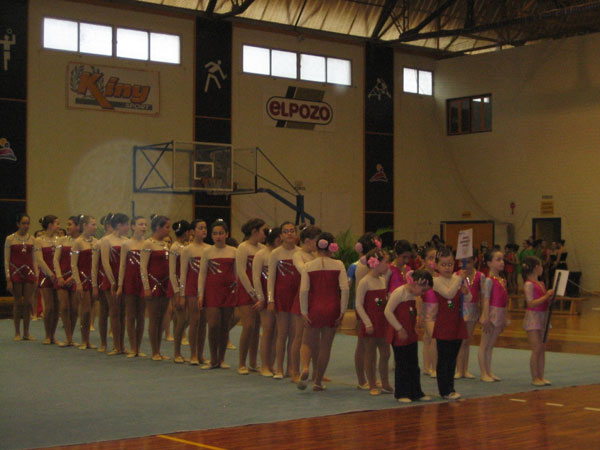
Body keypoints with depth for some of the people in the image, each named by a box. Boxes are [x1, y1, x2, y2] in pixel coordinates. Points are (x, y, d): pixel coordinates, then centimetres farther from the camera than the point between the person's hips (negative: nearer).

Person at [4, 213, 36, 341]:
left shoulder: (32, 239, 6)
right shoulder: (10, 239, -3)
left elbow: (34, 260, 10)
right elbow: (6, 261, -3)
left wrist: (36, 276, 4)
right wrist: (8, 279, -9)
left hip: (29, 273, 3)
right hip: (16, 272, -3)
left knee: (28, 302, 1)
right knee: (18, 303, 1)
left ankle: (26, 333, 10)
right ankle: (17, 333, 10)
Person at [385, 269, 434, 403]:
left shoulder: (414, 295, 8)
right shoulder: (399, 292, -17)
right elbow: (388, 312, -21)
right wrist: (399, 329, -19)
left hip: (411, 335, 8)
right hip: (399, 336, -8)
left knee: (414, 365, 12)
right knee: (402, 365, 0)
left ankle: (416, 392, 20)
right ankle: (401, 394, 9)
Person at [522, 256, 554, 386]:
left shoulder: (541, 284, 14)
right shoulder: (529, 284, -12)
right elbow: (531, 303, -20)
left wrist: (551, 296, 1)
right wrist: (546, 296, -21)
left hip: (543, 317, 8)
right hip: (533, 317, -8)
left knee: (542, 348, 8)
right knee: (537, 349, -7)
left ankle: (541, 376, 13)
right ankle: (534, 378, 0)